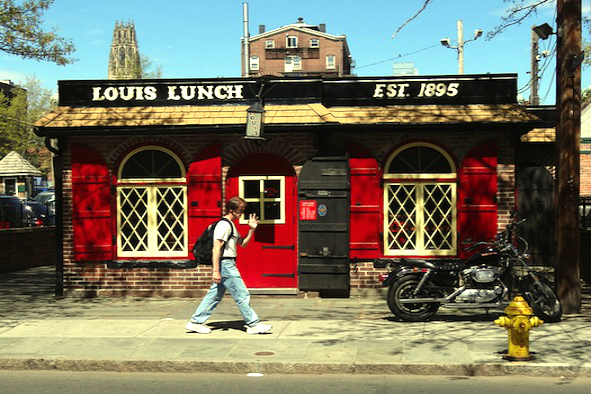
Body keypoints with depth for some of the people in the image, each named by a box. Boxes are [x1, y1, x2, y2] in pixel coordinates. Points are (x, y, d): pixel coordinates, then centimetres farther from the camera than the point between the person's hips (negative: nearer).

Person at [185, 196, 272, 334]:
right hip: (226, 265, -10)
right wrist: (216, 270, -23)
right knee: (242, 295, -4)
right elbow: (216, 248, -20)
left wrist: (252, 229, 11)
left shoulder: (230, 225, 18)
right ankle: (253, 324, 4)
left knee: (215, 295, 11)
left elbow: (242, 243, 24)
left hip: (228, 265, 10)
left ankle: (196, 322, 15)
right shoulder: (224, 225, -14)